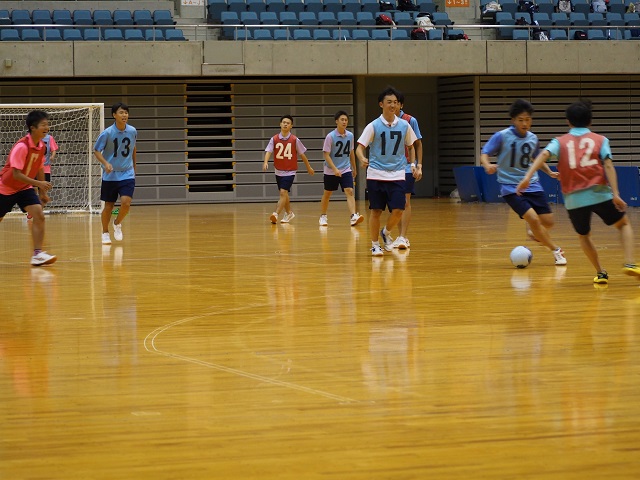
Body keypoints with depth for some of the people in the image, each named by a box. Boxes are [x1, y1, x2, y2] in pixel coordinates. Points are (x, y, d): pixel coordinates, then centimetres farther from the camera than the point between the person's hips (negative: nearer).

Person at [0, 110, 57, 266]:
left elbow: (39, 169, 9)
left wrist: (42, 192, 9)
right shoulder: (21, 146, -28)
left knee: (39, 216, -15)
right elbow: (16, 174, -29)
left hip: (24, 188, 6)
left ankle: (37, 254, -16)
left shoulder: (41, 146, -5)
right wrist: (38, 183, -34)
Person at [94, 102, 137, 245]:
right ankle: (105, 233, 28)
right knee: (108, 206, 6)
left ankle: (117, 224, 14)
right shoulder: (107, 133, -13)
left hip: (127, 174, 1)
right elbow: (96, 150, -8)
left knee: (126, 202, -16)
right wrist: (105, 163, -25)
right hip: (110, 175, -1)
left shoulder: (132, 131, -3)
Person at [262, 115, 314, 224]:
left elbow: (302, 154, 3)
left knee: (283, 192, -17)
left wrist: (308, 167, 12)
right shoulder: (274, 139, -3)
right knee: (284, 194, 18)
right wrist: (265, 162, -33)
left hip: (290, 171, -4)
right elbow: (268, 151, -13)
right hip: (279, 171, 4)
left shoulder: (295, 140, -8)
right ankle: (289, 213, 36)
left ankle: (276, 214, -23)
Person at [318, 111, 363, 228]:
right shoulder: (330, 136, -14)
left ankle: (353, 217, -26)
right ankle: (323, 217, 29)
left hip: (346, 170, 3)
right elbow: (326, 154, -15)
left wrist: (354, 168, 19)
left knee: (350, 191, -15)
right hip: (331, 171, -3)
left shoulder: (350, 135, 0)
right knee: (327, 193, 11)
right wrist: (335, 169, -24)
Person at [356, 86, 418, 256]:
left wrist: (412, 163, 6)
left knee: (398, 211, -9)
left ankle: (386, 233, 20)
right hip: (376, 175, -2)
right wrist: (362, 158, -28)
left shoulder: (404, 125, 3)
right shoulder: (373, 126, -4)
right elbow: (360, 147, -7)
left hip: (397, 175, 2)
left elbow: (411, 146, 18)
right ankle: (375, 244, 16)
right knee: (376, 211, 1)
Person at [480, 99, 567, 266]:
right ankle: (556, 251, -1)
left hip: (532, 184, 5)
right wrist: (487, 165, -33)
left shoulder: (533, 138, 4)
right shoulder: (502, 136, -11)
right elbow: (484, 154, -12)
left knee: (548, 222, -2)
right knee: (533, 218, -20)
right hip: (510, 187, -5)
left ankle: (532, 228, 35)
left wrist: (549, 172, 12)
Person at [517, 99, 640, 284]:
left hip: (574, 199, 1)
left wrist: (528, 176, -18)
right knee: (624, 224, 20)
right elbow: (608, 165, -5)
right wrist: (615, 194, -12)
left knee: (584, 235, 26)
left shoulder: (560, 141, 11)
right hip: (599, 194, -1)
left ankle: (600, 273, 17)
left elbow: (544, 155, -9)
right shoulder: (600, 140, 9)